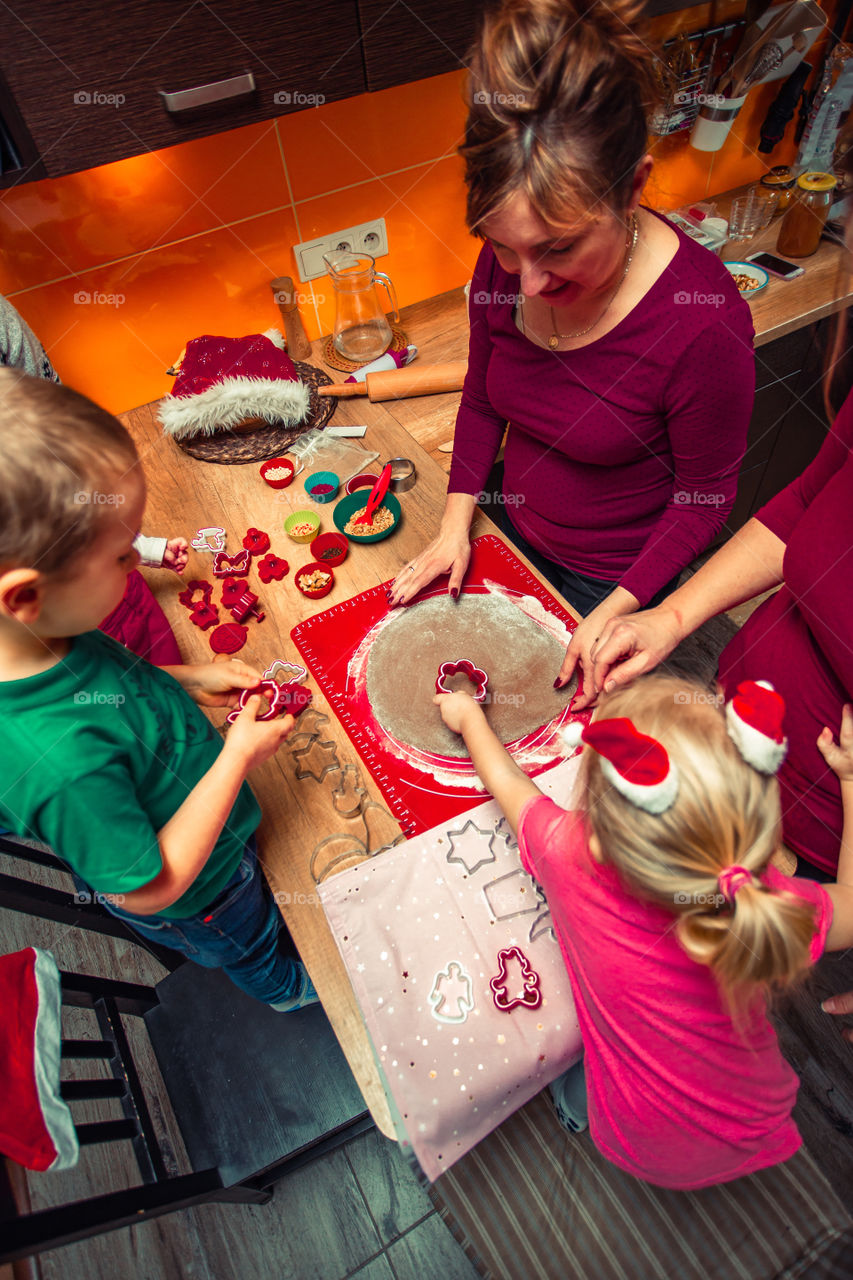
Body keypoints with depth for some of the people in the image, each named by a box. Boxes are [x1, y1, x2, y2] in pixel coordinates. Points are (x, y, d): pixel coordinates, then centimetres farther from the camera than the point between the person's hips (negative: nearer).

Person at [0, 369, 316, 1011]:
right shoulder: (63, 762, -48)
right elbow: (149, 888, -32)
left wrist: (184, 680, -9)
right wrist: (239, 755, -29)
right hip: (198, 899, -6)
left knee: (263, 899, 38)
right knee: (255, 950, 30)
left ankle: (279, 978, 72)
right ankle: (292, 991, 66)